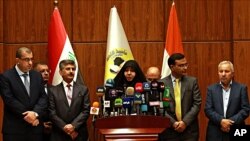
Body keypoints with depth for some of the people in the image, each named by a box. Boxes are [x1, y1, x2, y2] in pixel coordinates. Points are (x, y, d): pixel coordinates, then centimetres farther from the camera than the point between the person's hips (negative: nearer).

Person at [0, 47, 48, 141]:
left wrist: (35, 113, -12)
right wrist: (27, 115, -13)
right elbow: (10, 100, -12)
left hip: (35, 127, 4)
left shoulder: (37, 76, 12)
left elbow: (43, 97, 5)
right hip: (14, 128, -4)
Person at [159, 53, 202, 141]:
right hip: (169, 130, -1)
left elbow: (197, 104, 0)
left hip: (189, 130, 1)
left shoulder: (192, 81, 5)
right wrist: (173, 123, -12)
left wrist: (185, 122, -10)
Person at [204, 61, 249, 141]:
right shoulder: (211, 89, 8)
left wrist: (231, 122, -14)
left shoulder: (241, 88, 4)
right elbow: (208, 110, 1)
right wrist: (221, 121, -15)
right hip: (215, 133, 1)